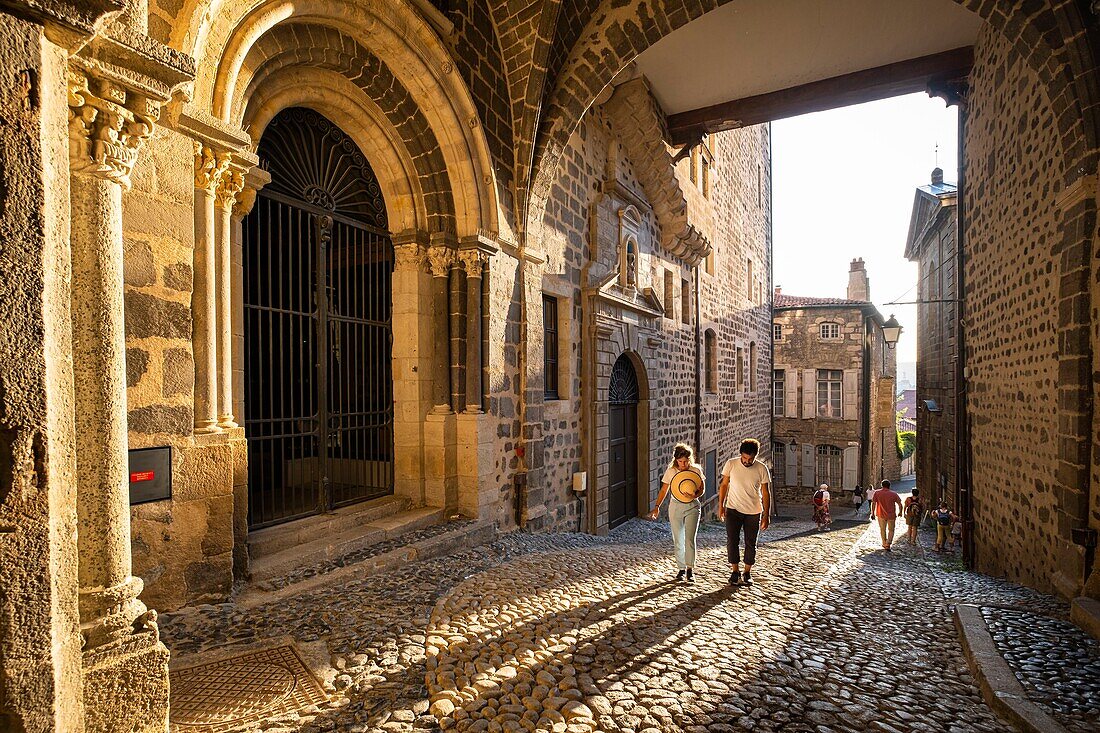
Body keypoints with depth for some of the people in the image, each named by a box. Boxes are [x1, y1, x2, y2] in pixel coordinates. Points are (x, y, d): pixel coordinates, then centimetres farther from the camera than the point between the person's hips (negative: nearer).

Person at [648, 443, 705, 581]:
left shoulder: (696, 470, -8)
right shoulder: (670, 471, -4)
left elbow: (702, 489, 0)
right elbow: (664, 490, 3)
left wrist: (694, 495, -22)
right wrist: (657, 506, -5)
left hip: (692, 506, -2)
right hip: (675, 506, 2)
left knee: (690, 539, -9)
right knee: (678, 540, 7)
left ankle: (690, 569, 4)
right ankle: (681, 568, 20)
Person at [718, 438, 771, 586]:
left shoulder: (762, 469, -10)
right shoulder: (731, 464, -9)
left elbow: (765, 493, -3)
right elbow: (724, 485, 2)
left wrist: (766, 515, -5)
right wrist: (721, 505, 0)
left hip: (753, 512, 0)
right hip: (733, 509, 0)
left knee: (751, 543, 7)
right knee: (732, 541, -5)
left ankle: (747, 573, 22)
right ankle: (735, 571, 9)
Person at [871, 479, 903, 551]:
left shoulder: (877, 493, -6)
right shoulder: (893, 494, -6)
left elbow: (873, 504, -6)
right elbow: (900, 504, -1)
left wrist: (872, 513, 3)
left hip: (881, 515, 0)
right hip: (891, 515, 0)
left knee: (882, 529, 18)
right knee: (891, 530, 14)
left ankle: (884, 544, 28)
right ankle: (888, 544, -1)